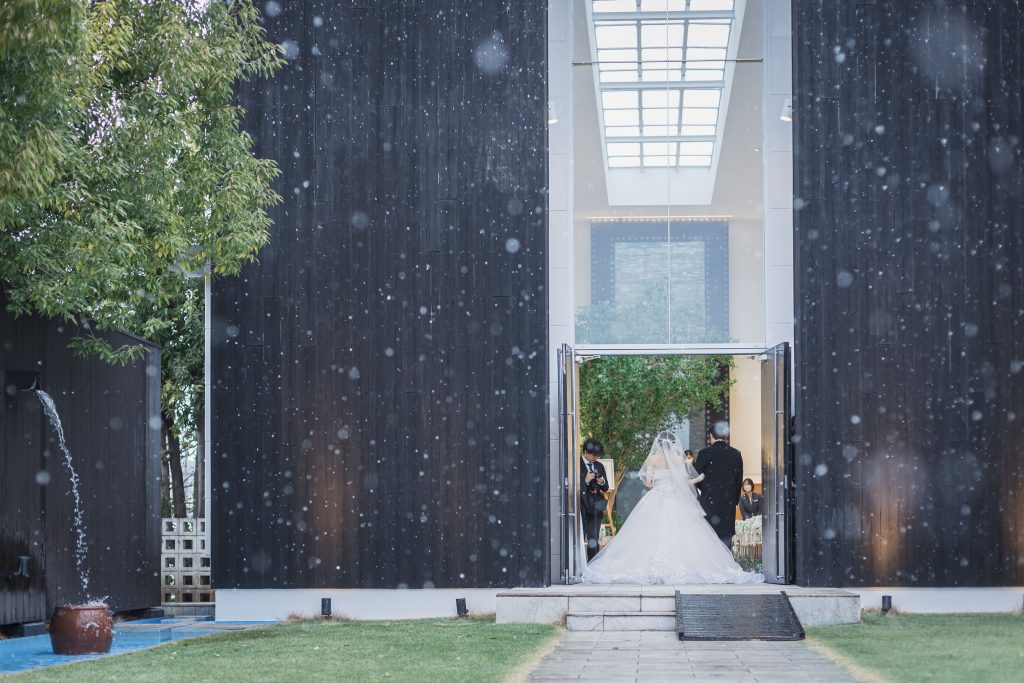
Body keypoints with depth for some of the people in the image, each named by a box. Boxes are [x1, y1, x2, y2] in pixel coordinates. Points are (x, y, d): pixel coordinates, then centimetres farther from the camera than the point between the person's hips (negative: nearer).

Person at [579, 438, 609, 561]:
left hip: (595, 508, 6)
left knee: (594, 540, 7)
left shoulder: (599, 466, 14)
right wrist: (585, 480, -19)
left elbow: (606, 488, 17)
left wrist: (602, 483, -4)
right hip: (581, 508, -6)